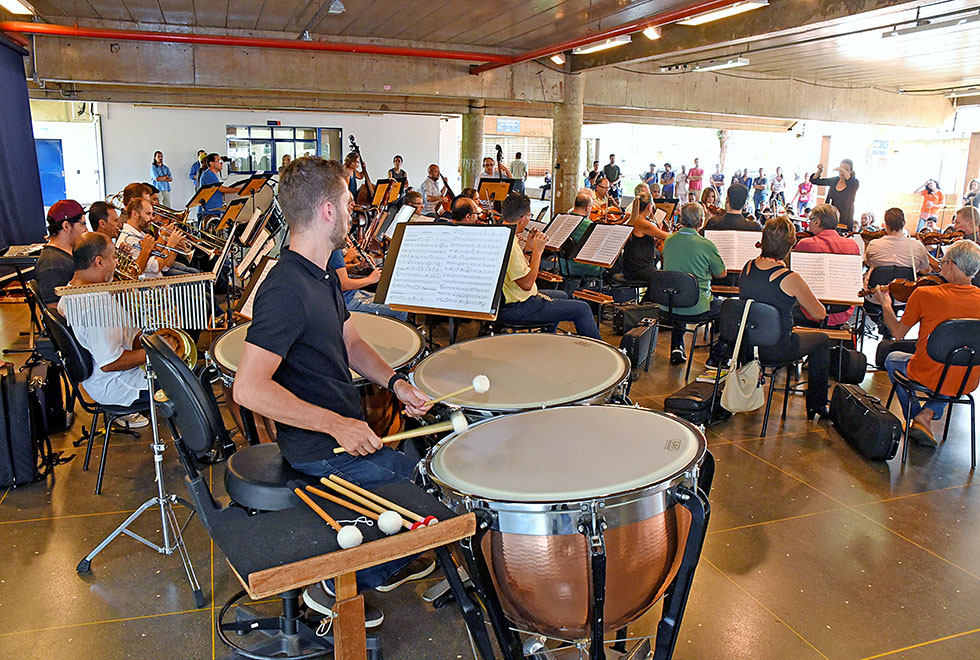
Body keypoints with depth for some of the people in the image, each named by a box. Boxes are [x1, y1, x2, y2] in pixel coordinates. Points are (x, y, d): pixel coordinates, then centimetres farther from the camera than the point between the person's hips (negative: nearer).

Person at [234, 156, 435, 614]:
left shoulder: (323, 274, 7)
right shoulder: (286, 290, -26)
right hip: (320, 452, -10)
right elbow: (249, 389, -30)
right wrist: (337, 424, -28)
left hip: (345, 427, 10)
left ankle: (389, 563, 31)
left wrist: (395, 382, -2)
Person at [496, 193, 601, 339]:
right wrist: (537, 250, -19)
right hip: (515, 308, -11)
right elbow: (526, 283, -27)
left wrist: (528, 248, 4)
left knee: (562, 295, 33)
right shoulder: (509, 244, -26)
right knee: (582, 309, -8)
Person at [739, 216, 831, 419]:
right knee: (822, 340, 21)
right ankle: (816, 405, 28)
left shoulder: (747, 268, -5)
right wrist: (798, 297, 4)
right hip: (776, 350, -5)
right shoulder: (790, 279, -22)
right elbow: (819, 314, -10)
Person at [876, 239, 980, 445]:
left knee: (892, 359, 29)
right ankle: (929, 413, 18)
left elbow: (898, 333, -3)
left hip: (930, 378, -3)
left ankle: (914, 418, 29)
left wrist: (885, 304, 14)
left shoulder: (924, 294, -16)